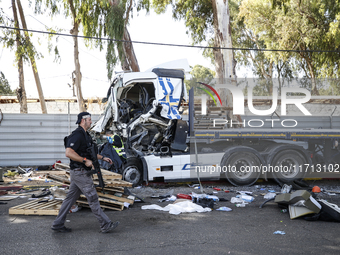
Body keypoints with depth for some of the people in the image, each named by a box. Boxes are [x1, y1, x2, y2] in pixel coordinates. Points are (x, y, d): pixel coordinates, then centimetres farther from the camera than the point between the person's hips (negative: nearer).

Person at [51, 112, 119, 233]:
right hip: (80, 172, -10)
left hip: (78, 172, 10)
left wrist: (102, 158, 25)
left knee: (71, 198, 13)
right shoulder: (77, 135, -17)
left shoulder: (84, 135, 16)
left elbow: (89, 152, 30)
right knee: (93, 197, -5)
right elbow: (69, 153, -27)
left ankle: (58, 224, 19)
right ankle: (105, 225, 2)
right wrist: (85, 161, -24)